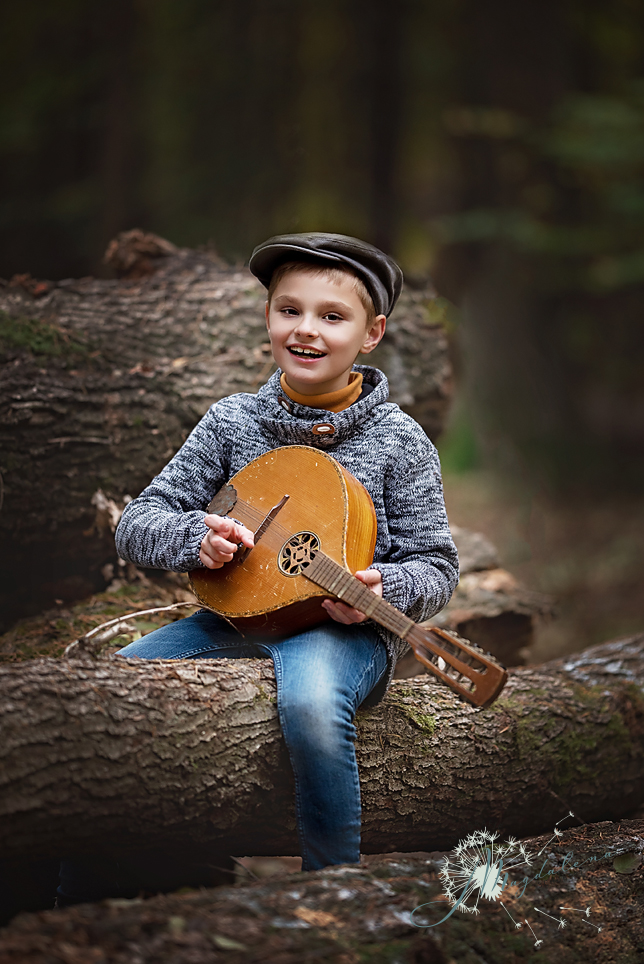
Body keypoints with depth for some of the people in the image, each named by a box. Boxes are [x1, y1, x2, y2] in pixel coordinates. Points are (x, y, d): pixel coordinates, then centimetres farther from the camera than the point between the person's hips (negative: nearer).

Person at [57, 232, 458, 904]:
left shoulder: (398, 439, -2)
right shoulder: (232, 422, 5)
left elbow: (435, 567, 1)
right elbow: (135, 526, 5)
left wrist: (383, 589, -21)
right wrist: (195, 538, -17)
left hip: (345, 628, -4)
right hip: (239, 616, 4)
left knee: (310, 701, -39)